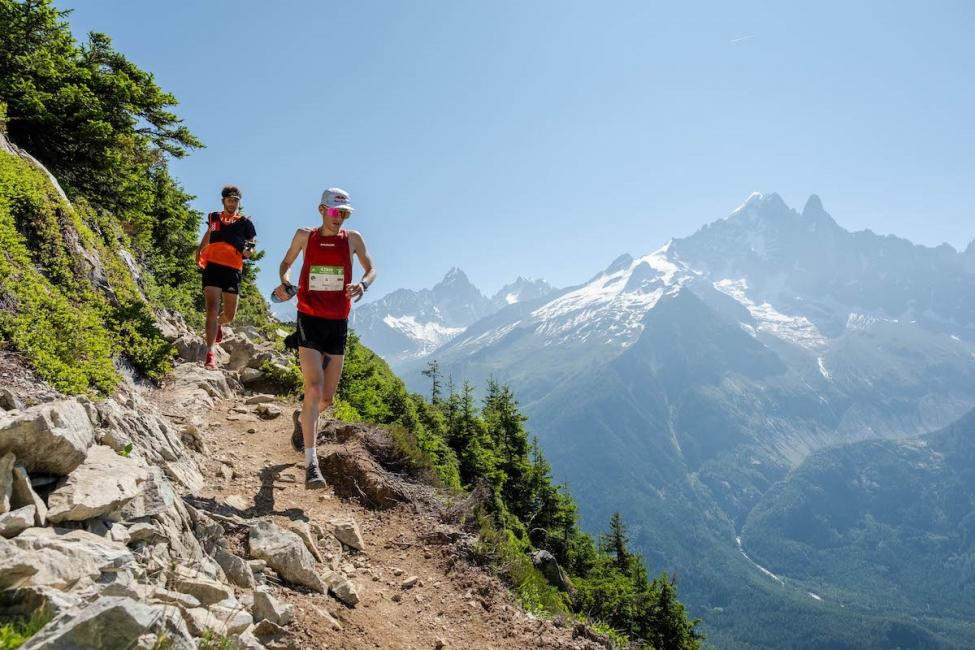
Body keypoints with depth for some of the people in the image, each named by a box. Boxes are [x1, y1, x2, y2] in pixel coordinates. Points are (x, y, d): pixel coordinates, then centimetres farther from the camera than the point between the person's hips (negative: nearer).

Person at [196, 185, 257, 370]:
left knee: (230, 315, 8)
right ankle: (210, 354, -16)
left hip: (233, 269, 1)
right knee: (212, 309, -14)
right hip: (212, 266, -1)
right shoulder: (214, 218, 15)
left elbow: (251, 247, 14)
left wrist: (248, 251, -10)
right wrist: (198, 253, 14)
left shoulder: (245, 222, 11)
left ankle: (217, 324, 46)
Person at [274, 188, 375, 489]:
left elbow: (371, 269, 11)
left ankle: (305, 418, 44)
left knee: (327, 399, 8)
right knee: (314, 388, -18)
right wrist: (284, 281, -5)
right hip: (309, 320, -2)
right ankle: (311, 462, -17)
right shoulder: (304, 236, 2)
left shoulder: (352, 238, 3)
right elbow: (286, 262, 17)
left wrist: (363, 284, -12)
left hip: (338, 323, 2)